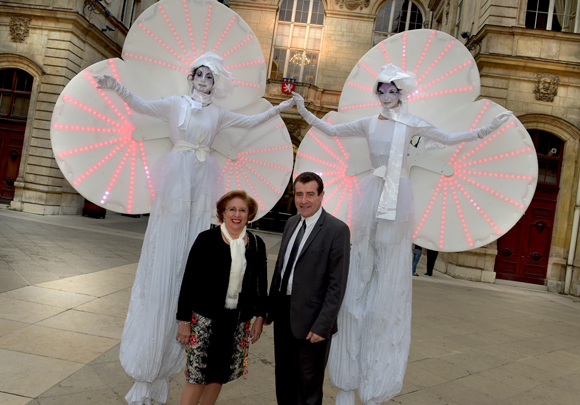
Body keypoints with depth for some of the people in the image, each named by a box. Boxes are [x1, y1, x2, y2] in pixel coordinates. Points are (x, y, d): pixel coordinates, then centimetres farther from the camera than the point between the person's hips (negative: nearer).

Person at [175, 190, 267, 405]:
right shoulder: (207, 239, -8)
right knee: (197, 375, 1)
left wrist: (260, 316, 8)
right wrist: (184, 321, -7)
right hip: (205, 317, -3)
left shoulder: (256, 245, 2)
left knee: (219, 374, 15)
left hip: (238, 320, 4)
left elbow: (261, 283, 10)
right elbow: (189, 281, -7)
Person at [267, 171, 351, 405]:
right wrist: (270, 306, 11)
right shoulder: (291, 223, 6)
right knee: (284, 377, 22)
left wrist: (322, 325, -17)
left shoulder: (337, 230, -15)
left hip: (310, 319, -6)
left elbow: (337, 284, -16)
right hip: (283, 311, 6)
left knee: (308, 385, 13)